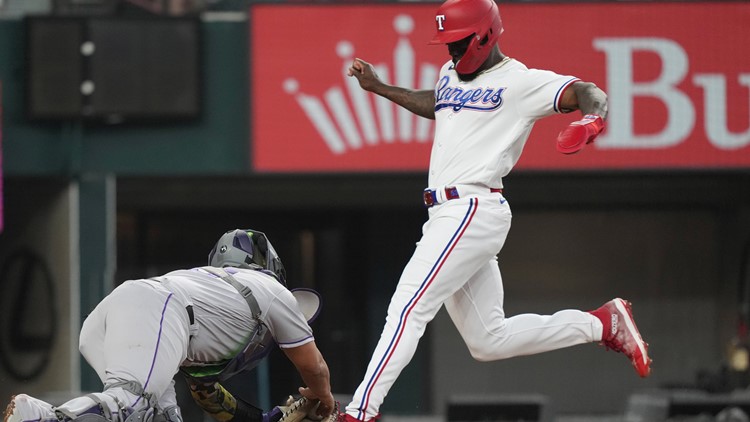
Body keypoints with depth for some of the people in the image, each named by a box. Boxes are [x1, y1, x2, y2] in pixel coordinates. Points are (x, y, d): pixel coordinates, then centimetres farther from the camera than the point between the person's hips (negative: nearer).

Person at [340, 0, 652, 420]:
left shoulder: (521, 81, -6)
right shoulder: (450, 74, 20)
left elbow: (590, 93, -15)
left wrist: (592, 118, -37)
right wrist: (378, 87, 37)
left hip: (474, 209, -10)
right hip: (449, 214, 10)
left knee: (408, 309, -17)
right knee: (489, 341, 9)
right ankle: (603, 323, 16)